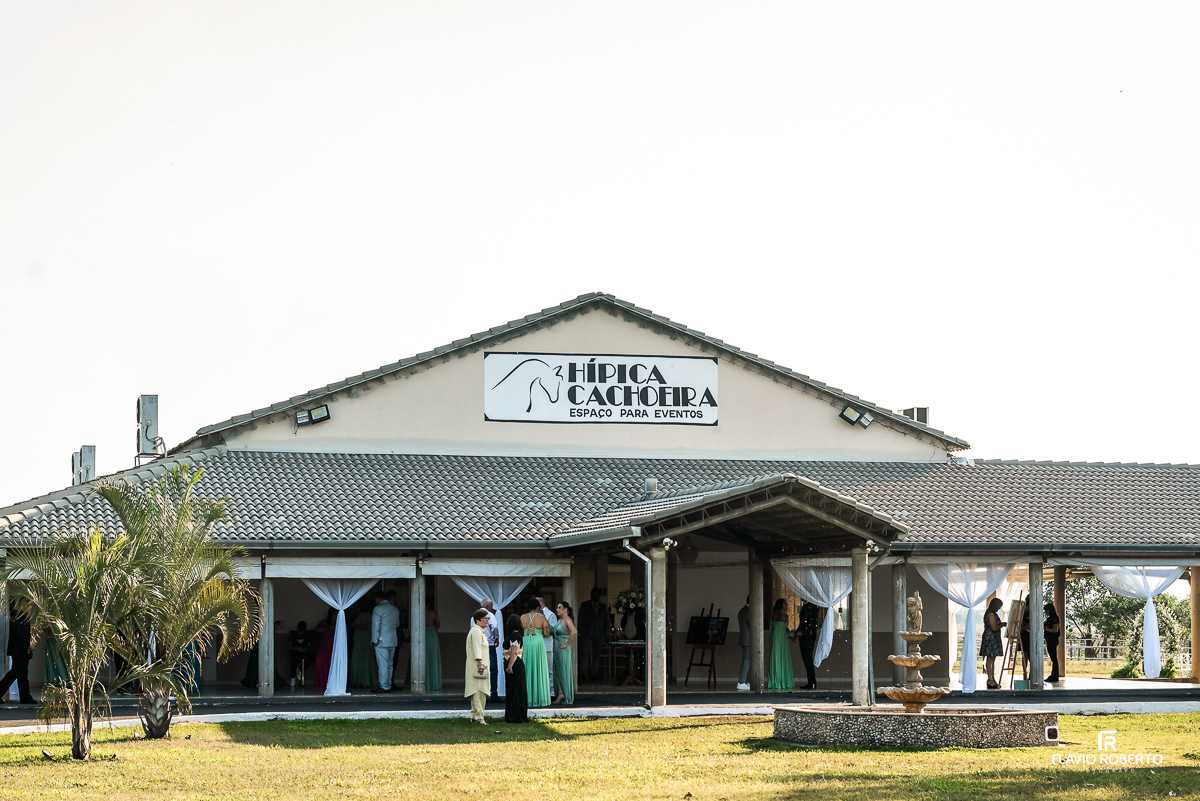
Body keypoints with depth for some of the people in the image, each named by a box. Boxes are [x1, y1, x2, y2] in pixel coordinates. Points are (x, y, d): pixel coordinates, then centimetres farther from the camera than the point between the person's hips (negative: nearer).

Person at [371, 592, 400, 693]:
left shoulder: (378, 609, -9)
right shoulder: (395, 609, 12)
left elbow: (376, 626, -11)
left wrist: (375, 640, -9)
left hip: (382, 642, -7)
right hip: (393, 641, 7)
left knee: (382, 664, -7)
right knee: (390, 665, 11)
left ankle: (383, 687, -8)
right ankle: (388, 686, 13)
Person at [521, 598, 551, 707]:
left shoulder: (523, 617, 4)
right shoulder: (541, 617, -3)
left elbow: (520, 633, 6)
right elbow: (546, 633, -4)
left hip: (526, 644, 2)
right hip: (538, 644, -2)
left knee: (527, 671, 7)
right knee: (539, 670, 3)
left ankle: (528, 699, 5)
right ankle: (540, 698, 2)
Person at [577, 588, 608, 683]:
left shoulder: (603, 606, 13)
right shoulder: (585, 605, 9)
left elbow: (606, 620, 14)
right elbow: (580, 619, 7)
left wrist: (605, 632, 4)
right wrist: (581, 631, -3)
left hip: (599, 635, 2)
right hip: (587, 634, -2)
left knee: (596, 655, 2)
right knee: (585, 653, -9)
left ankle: (594, 674, 5)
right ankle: (584, 674, -9)